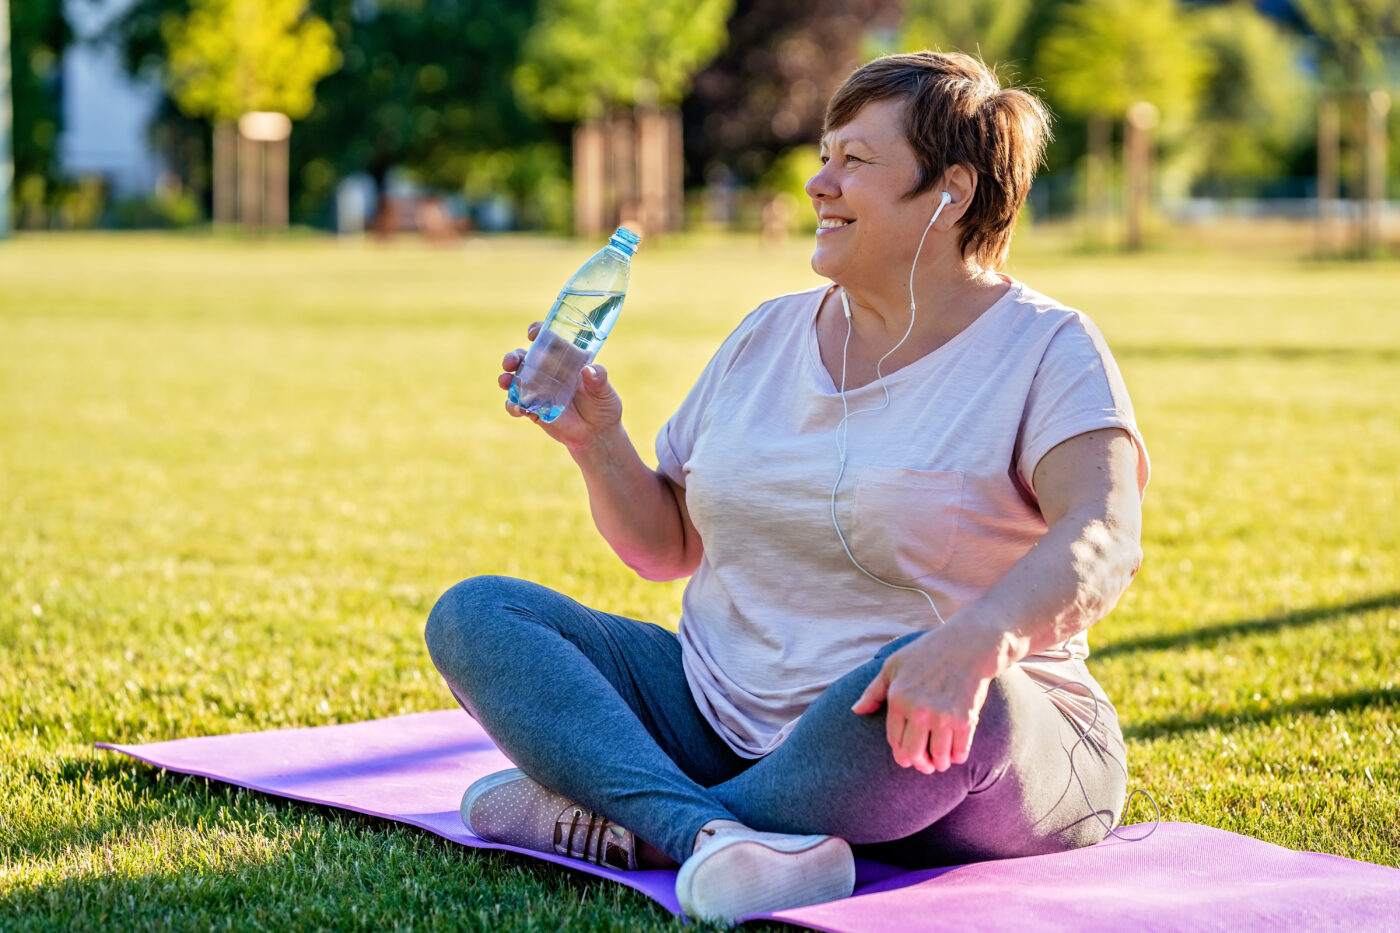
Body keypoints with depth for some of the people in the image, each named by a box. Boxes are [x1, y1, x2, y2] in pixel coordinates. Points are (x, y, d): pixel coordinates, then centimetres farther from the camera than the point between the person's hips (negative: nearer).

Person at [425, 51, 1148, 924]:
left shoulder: (1047, 351, -5)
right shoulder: (769, 336, 14)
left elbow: (1104, 540, -23)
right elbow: (667, 546, 18)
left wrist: (978, 637, -44)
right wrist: (598, 445, -2)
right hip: (726, 715, 6)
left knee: (956, 693, -41)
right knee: (474, 615, -9)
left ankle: (623, 821, -23)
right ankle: (718, 838, -35)